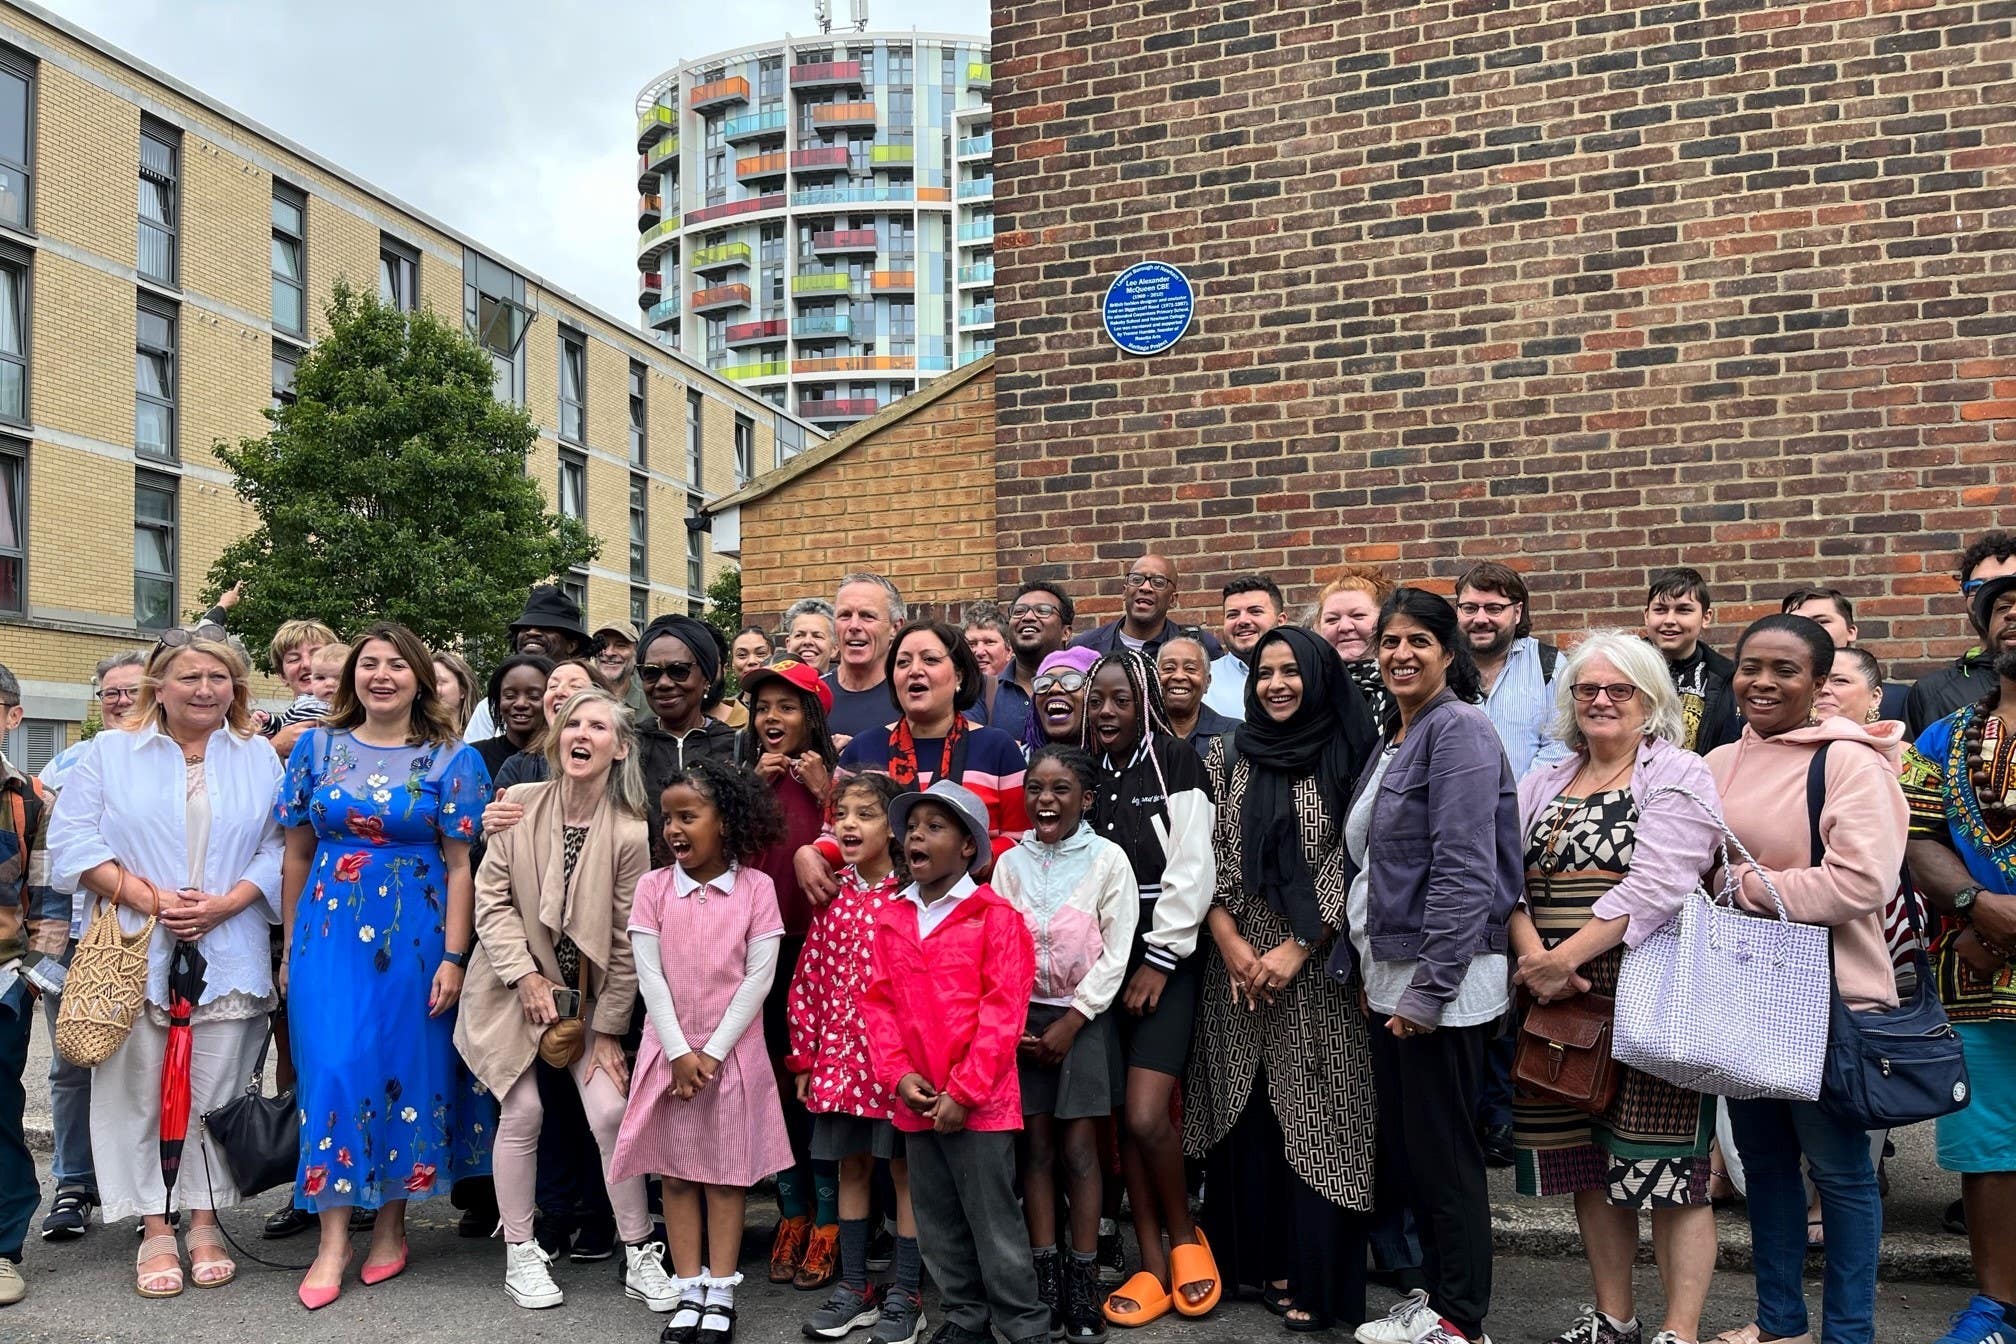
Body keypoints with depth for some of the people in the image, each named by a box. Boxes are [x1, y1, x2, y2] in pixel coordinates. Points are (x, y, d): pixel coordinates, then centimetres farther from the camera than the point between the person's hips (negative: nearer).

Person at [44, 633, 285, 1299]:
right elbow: (74, 838, -2)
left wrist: (224, 905, -12)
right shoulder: (110, 752, 7)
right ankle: (155, 1229, 13)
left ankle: (205, 1221, 17)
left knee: (216, 1090, 4)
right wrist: (149, 899, -13)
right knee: (137, 1089, 3)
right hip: (136, 954, 0)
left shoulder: (259, 758, 9)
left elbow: (277, 847, 3)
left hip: (227, 956, 1)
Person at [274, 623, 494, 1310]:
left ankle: (390, 1225, 20)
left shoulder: (451, 759, -1)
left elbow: (459, 865, -4)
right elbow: (297, 853, 9)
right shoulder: (317, 747, 6)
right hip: (329, 930, 2)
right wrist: (290, 944, 8)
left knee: (405, 1067, 5)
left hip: (413, 936, -1)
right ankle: (333, 1240, 6)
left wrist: (453, 956, -9)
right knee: (332, 1068, -2)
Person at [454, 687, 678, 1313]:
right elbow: (491, 898, -5)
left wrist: (609, 1030, -6)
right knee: (524, 1111, -4)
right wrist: (526, 975, -13)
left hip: (587, 996, -1)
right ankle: (520, 1255, 15)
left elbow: (626, 940, -9)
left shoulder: (629, 833, -13)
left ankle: (640, 1255, 9)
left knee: (611, 1112, -7)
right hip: (516, 986, 1)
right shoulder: (520, 805, -8)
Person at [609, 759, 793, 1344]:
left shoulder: (755, 887, -6)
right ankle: (690, 1290, 17)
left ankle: (721, 1292, 14)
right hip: (669, 1050, 2)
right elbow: (650, 976, -4)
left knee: (726, 1170, 5)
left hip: (732, 1051, -2)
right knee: (675, 1170, 7)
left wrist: (713, 1052, -12)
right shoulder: (653, 886, -1)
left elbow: (758, 976, -8)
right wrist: (679, 1052, -11)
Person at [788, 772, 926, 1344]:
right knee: (851, 1165, 13)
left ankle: (906, 1295, 17)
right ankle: (854, 1286, 26)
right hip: (839, 1055, 5)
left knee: (904, 1168, 5)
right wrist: (806, 1057, 6)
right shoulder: (830, 895, 5)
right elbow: (806, 980, 8)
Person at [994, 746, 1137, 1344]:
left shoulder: (1106, 859, -5)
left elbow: (1115, 951, -7)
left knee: (1079, 1148, -2)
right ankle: (1045, 1280, 13)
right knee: (1036, 1145, 4)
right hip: (1022, 1019, 3)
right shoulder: (1011, 863, 4)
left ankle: (1083, 1285, 7)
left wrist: (1072, 1020, -10)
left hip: (1084, 1017, -2)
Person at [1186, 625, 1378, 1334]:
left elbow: (1349, 864, -5)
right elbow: (1205, 859, 3)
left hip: (1316, 966, -2)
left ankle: (1311, 1274, 11)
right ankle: (1251, 1258, 21)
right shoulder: (1226, 758, 7)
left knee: (1311, 1114, -1)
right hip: (1237, 960, 3)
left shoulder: (1348, 759, 0)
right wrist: (1230, 941, -8)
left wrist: (1298, 948, -11)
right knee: (1245, 1111, 7)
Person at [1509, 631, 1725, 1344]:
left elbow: (1654, 885, -17)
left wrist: (1563, 957, -20)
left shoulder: (1678, 776, -4)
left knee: (1664, 1162, -2)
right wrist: (1532, 957, -10)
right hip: (1561, 1001, 6)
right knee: (1590, 1161, 13)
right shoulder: (1542, 784, 15)